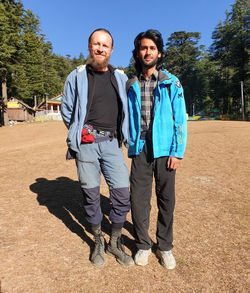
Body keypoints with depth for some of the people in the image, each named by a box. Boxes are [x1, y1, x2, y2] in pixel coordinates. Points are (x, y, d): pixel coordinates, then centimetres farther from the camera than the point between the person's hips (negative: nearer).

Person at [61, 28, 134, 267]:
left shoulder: (120, 77, 12)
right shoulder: (77, 77, 6)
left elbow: (127, 110, 19)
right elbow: (66, 110, 10)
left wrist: (121, 134, 11)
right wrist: (80, 132, 3)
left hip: (112, 143, 2)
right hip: (86, 144, -1)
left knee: (122, 193, 0)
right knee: (91, 194, 6)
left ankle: (115, 243, 23)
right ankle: (98, 242, 28)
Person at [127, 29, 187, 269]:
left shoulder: (172, 83, 4)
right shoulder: (131, 85, 10)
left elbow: (180, 120, 1)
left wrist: (177, 152, -7)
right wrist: (130, 145, 8)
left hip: (164, 149, -1)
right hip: (139, 150, 2)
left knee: (166, 199, 6)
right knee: (138, 198, 3)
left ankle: (165, 246, 27)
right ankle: (143, 245, 24)